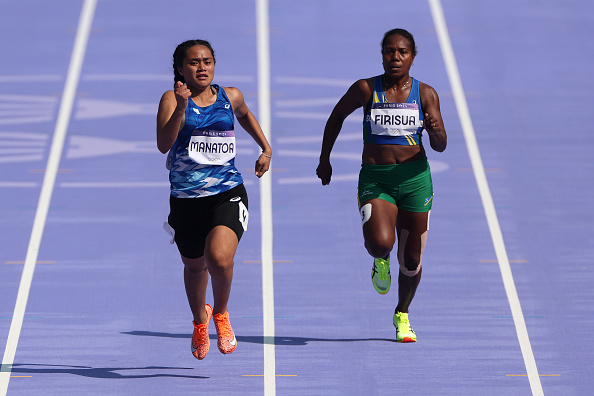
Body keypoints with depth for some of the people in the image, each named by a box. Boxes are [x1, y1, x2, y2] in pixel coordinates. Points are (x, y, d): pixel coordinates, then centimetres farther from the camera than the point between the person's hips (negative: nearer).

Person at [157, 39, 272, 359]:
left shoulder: (230, 97, 4)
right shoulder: (172, 100, -5)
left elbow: (245, 115, 29)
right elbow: (163, 145, -20)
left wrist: (266, 148, 22)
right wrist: (181, 108, -30)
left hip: (227, 194, 0)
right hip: (186, 198, 0)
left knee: (219, 258, -24)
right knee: (194, 267, 17)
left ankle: (221, 313, 6)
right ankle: (200, 321, 49)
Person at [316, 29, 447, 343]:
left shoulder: (426, 94, 1)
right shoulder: (366, 89, -2)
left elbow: (440, 146, 0)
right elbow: (337, 116, 14)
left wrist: (436, 132, -23)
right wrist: (324, 159, 14)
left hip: (415, 178, 2)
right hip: (375, 178, -2)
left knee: (411, 259, 5)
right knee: (380, 242, -26)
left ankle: (402, 315, 32)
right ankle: (381, 260, 14)